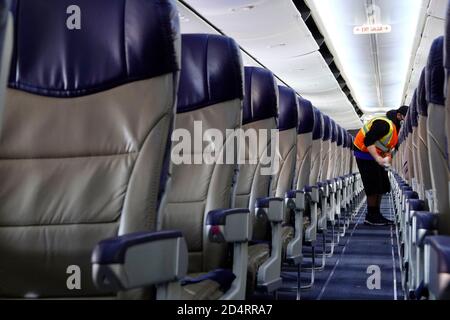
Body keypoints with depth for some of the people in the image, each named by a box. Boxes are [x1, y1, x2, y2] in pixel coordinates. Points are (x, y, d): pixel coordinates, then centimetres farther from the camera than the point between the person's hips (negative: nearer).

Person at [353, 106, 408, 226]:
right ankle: (371, 217, -2)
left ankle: (376, 215, 18)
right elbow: (368, 141, -31)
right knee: (373, 186, -10)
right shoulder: (384, 124, -26)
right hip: (364, 153, -10)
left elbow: (390, 146, 12)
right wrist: (377, 158, -36)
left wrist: (388, 156, -8)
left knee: (382, 186, 10)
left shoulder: (398, 128, 6)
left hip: (376, 155, 10)